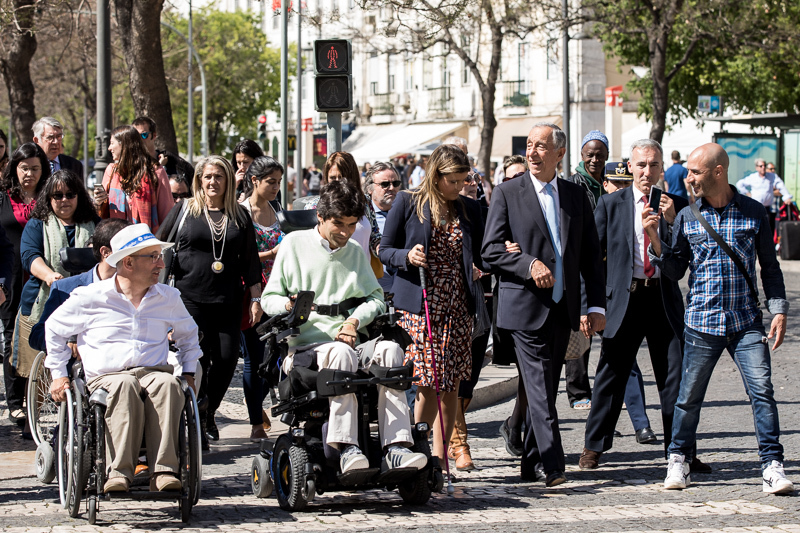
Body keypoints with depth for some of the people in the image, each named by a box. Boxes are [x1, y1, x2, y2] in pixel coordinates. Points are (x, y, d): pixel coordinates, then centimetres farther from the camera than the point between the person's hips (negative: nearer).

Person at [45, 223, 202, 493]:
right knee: (125, 386, -40)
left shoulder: (168, 298, 17)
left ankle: (164, 471, -45)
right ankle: (119, 472, -47)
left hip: (155, 372, 2)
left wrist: (188, 372, 25)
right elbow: (54, 328, 20)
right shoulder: (91, 297, 6)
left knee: (168, 384, -36)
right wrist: (59, 374, 14)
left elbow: (188, 334, 37)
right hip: (105, 377, -2)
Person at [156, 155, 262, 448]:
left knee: (227, 357, -6)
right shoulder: (184, 210, 8)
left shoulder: (240, 216, 13)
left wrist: (255, 299, 10)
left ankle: (208, 413, 17)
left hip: (227, 301, 2)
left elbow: (250, 261, 15)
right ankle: (194, 423, 1)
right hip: (189, 296, -2)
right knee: (197, 358, -10)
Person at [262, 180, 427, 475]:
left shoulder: (355, 252, 22)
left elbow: (376, 298, 15)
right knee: (341, 354, -38)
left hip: (351, 339, 4)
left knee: (390, 349, -29)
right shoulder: (294, 243, 9)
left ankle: (396, 447, -38)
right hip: (307, 345, -4)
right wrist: (288, 305, -16)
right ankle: (346, 448, -45)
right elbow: (269, 298, 9)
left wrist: (355, 321, -7)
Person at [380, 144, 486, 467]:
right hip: (418, 305, -4)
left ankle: (439, 456, 13)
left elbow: (482, 257, 14)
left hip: (457, 307, 4)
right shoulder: (408, 203, 1)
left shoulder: (469, 209, 12)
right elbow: (385, 251, 4)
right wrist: (408, 256, -16)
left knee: (451, 386, 3)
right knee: (428, 385, -10)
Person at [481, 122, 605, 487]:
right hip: (525, 306, -5)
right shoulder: (508, 193, 1)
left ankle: (532, 464, 19)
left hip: (563, 307, 5)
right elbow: (491, 249, -3)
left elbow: (591, 255, 12)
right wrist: (529, 264, -19)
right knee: (540, 388, -12)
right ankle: (552, 466, -19)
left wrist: (596, 305, 5)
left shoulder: (576, 195, 11)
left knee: (545, 387, 10)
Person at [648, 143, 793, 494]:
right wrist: (654, 239, -6)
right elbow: (675, 271, 9)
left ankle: (772, 466, -6)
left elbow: (769, 266, 9)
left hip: (747, 321, -1)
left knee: (762, 390, -10)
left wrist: (778, 310, 1)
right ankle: (678, 459, 24)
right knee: (689, 396, 6)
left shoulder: (753, 212, 3)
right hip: (702, 322, 1)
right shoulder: (687, 217, 6)